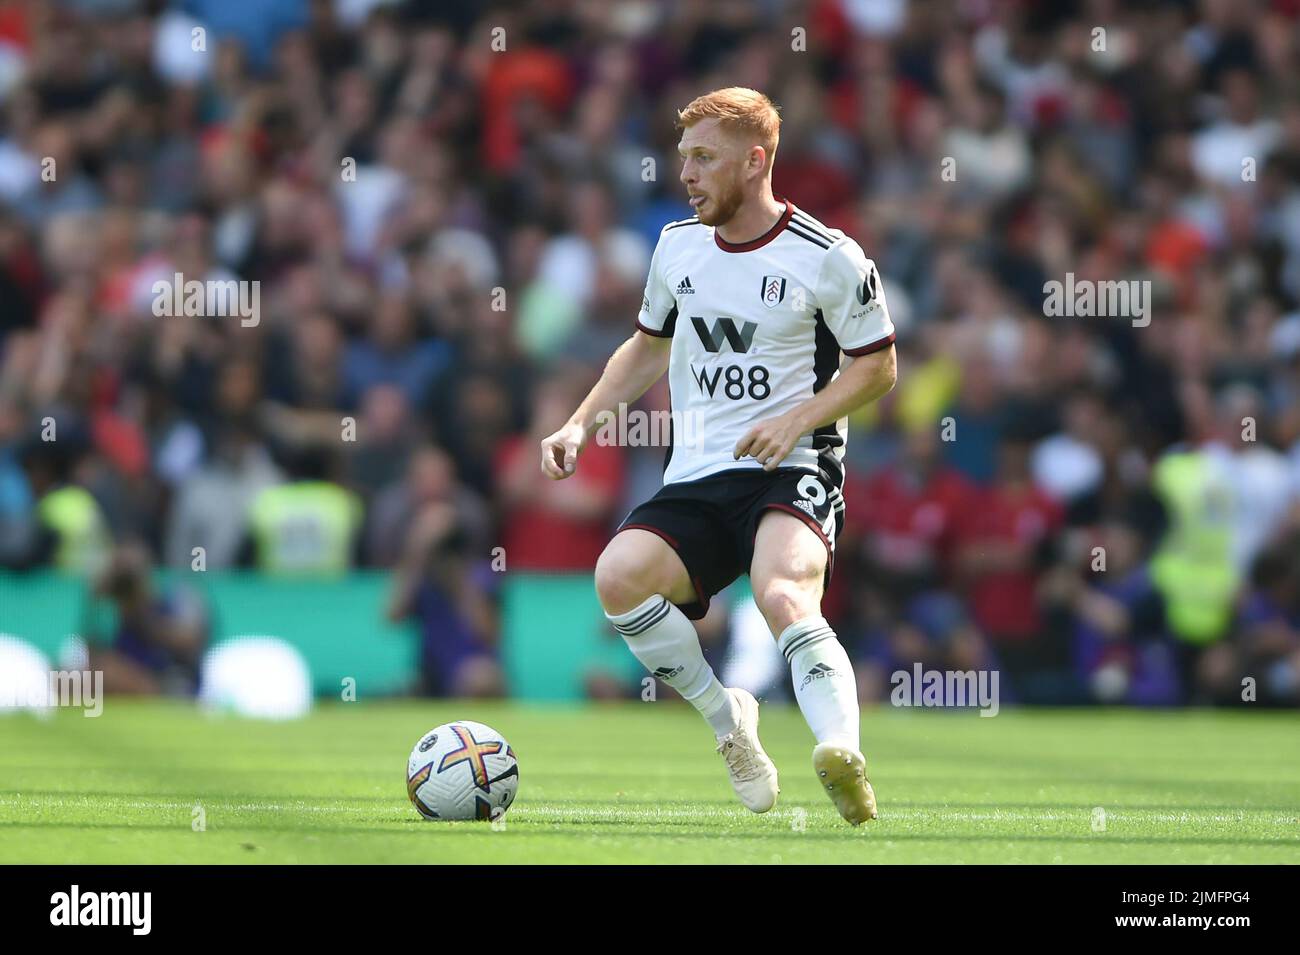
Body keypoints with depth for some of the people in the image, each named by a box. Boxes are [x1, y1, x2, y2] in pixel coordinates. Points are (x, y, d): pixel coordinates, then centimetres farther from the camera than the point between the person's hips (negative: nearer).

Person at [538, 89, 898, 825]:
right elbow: (648, 348, 28)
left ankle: (844, 754, -53)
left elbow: (878, 369, 2)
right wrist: (581, 424, 15)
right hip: (694, 480, 5)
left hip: (792, 473, -5)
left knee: (783, 596, -36)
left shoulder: (829, 257, -3)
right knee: (619, 575, -24)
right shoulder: (678, 246, 14)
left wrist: (795, 421, -13)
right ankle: (727, 720, -5)